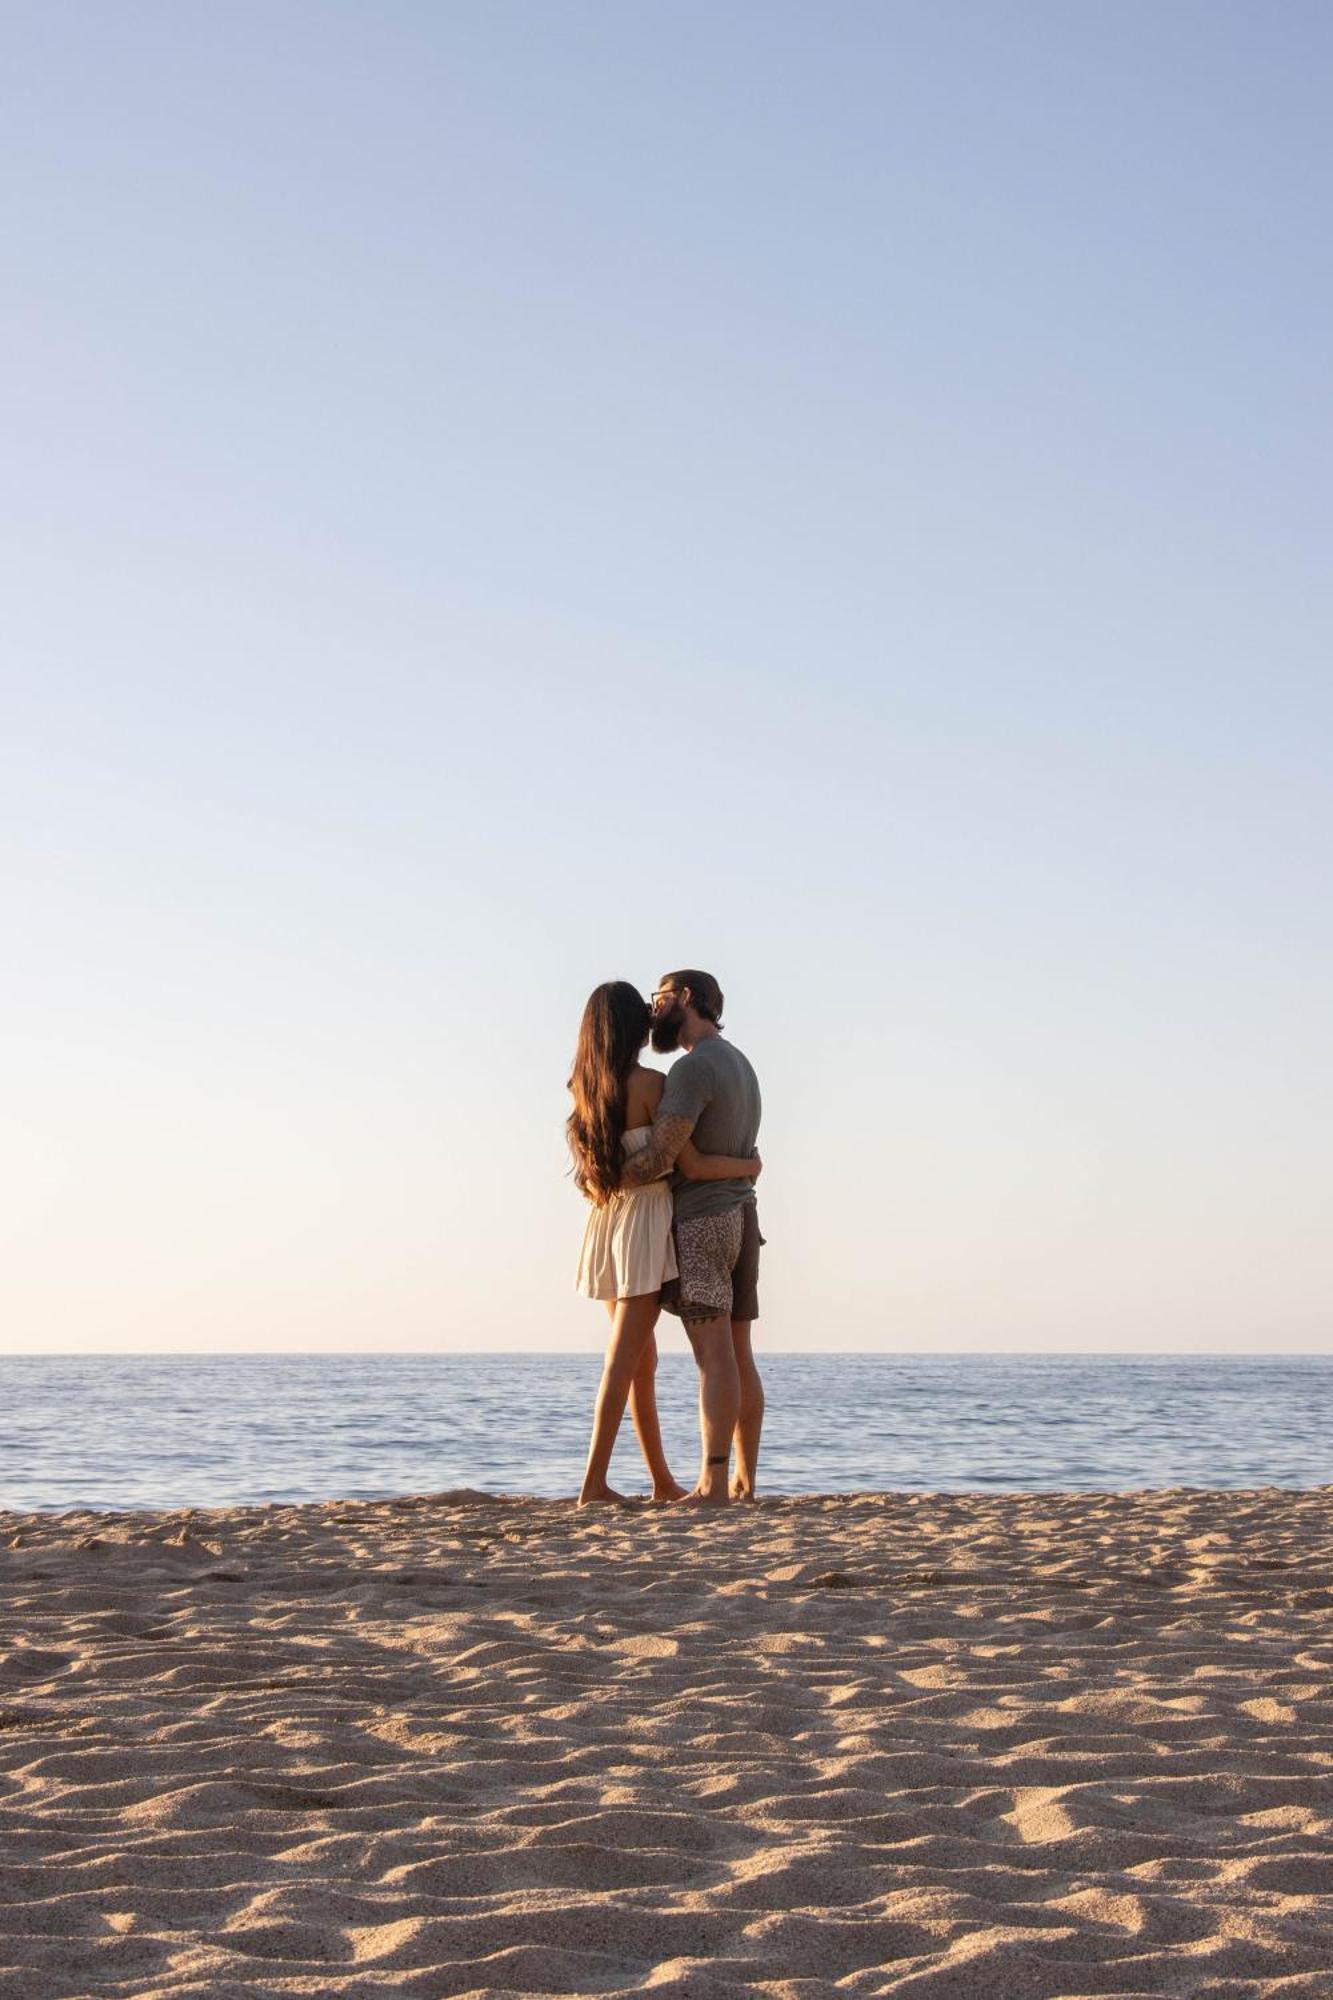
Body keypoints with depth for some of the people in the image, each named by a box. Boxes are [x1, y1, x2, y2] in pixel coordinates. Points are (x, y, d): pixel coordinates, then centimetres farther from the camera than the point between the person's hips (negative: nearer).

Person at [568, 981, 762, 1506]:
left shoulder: (585, 1085, 6)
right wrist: (748, 1165, 3)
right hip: (644, 1221, -7)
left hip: (605, 1221, 7)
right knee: (623, 1361, -7)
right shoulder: (648, 1083, -13)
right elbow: (690, 1166, -14)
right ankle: (594, 1484, -10)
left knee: (643, 1363, 15)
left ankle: (663, 1482, 22)